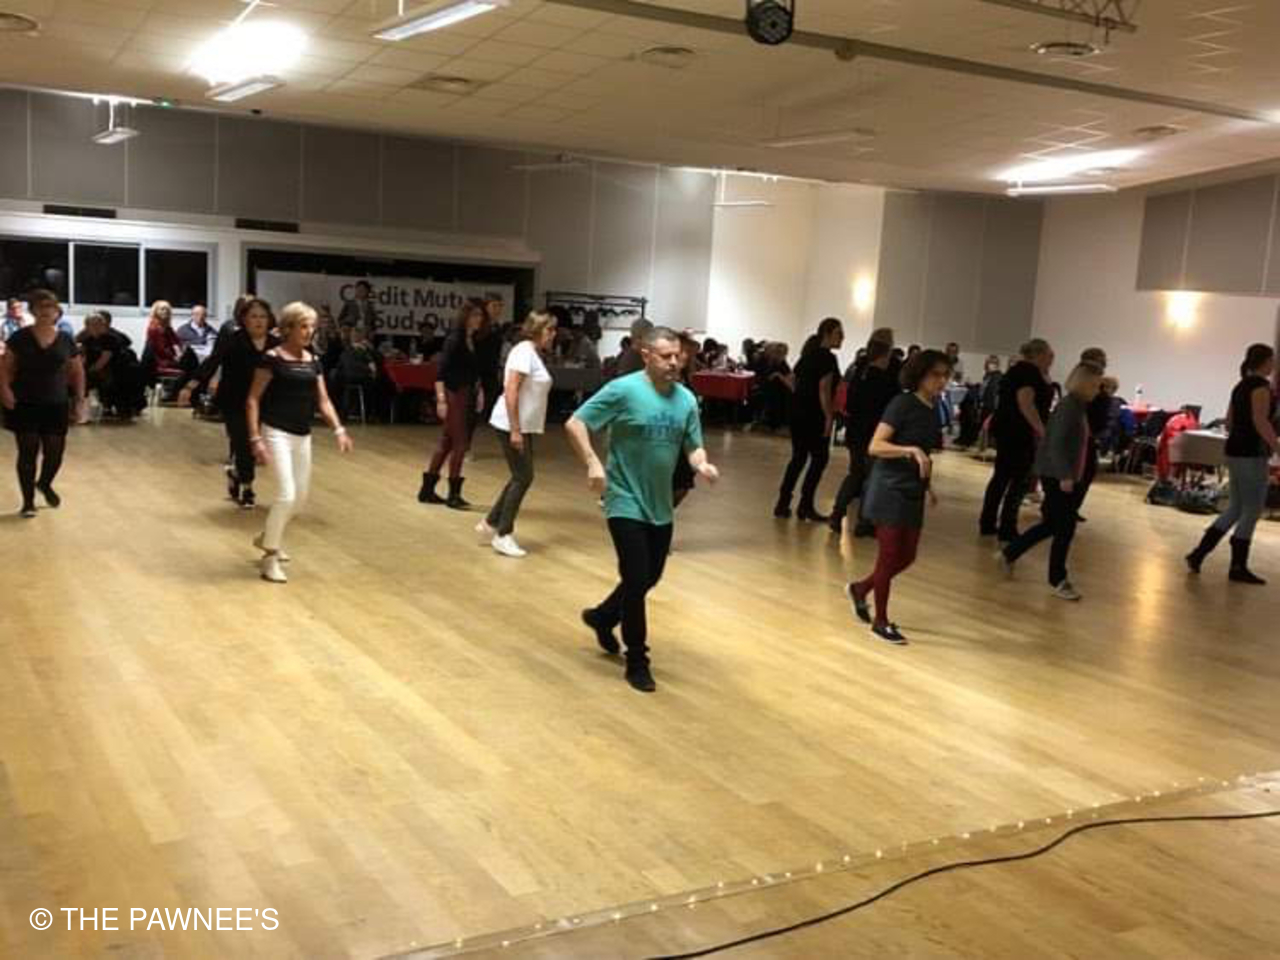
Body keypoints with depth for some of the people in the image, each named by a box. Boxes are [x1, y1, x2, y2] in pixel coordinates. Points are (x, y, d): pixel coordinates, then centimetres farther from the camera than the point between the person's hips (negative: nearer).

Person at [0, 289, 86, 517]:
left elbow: (77, 371, 10)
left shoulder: (65, 340, 3)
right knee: (28, 452, -2)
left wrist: (80, 399, 4)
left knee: (55, 452, 4)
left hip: (56, 404, 2)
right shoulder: (20, 337, -2)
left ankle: (45, 484, 37)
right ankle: (28, 501, 9)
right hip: (24, 404, -2)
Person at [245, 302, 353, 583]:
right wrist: (256, 439, -18)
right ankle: (270, 557, 4)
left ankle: (266, 537, 39)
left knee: (300, 497, 14)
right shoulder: (273, 358, -10)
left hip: (303, 435, 7)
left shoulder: (313, 361, 8)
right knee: (286, 495, -14)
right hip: (277, 433, -7)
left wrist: (338, 429, -5)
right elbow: (253, 400, -10)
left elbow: (323, 400, 10)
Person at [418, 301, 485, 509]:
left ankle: (427, 490, 22)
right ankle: (453, 494, 6)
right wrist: (441, 399, -24)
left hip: (466, 395, 8)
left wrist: (479, 391, 13)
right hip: (453, 395, -8)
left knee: (447, 441, 13)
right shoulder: (455, 339, -14)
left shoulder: (473, 340, 9)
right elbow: (441, 371, -18)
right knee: (460, 443, -4)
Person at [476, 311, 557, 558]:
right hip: (512, 425, -9)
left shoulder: (535, 353, 13)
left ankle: (490, 524, 23)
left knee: (521, 477, 13)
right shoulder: (525, 351, -16)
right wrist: (515, 430, -24)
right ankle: (503, 536, 5)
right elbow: (510, 392, -22)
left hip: (523, 426, 9)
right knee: (523, 477, -4)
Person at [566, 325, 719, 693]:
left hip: (660, 506, 6)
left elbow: (693, 446, 6)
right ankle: (637, 660, 12)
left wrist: (702, 465, -17)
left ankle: (602, 616, 44)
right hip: (626, 503, -6)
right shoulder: (623, 390, -15)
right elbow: (574, 424, -13)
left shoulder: (686, 399, 2)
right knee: (636, 579, -5)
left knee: (650, 577, 17)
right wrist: (593, 462, -27)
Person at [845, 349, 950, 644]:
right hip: (889, 489, -8)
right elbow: (874, 446, -20)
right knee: (889, 556, 1)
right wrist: (911, 450, -30)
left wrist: (928, 484, 9)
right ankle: (880, 621, 15)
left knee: (907, 556, 11)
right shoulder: (902, 404, -15)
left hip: (912, 492, 8)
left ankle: (860, 589, 33)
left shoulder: (933, 409, 8)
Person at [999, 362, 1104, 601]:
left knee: (1052, 524, 17)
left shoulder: (1080, 406, 11)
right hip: (1057, 475, -10)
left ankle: (1009, 554, 28)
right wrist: (1065, 475, -29)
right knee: (1065, 528, -2)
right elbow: (1056, 444, -24)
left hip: (1066, 475, 10)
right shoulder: (1068, 407, -18)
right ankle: (1058, 581, 11)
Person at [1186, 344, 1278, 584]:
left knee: (1236, 508, 14)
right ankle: (1238, 567, 5)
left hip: (1235, 451, 9)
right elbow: (1260, 421, -21)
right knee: (1252, 510, -1)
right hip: (1251, 454, -9)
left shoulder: (1241, 386, 16)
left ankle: (1199, 553, 10)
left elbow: (1229, 422, 19)